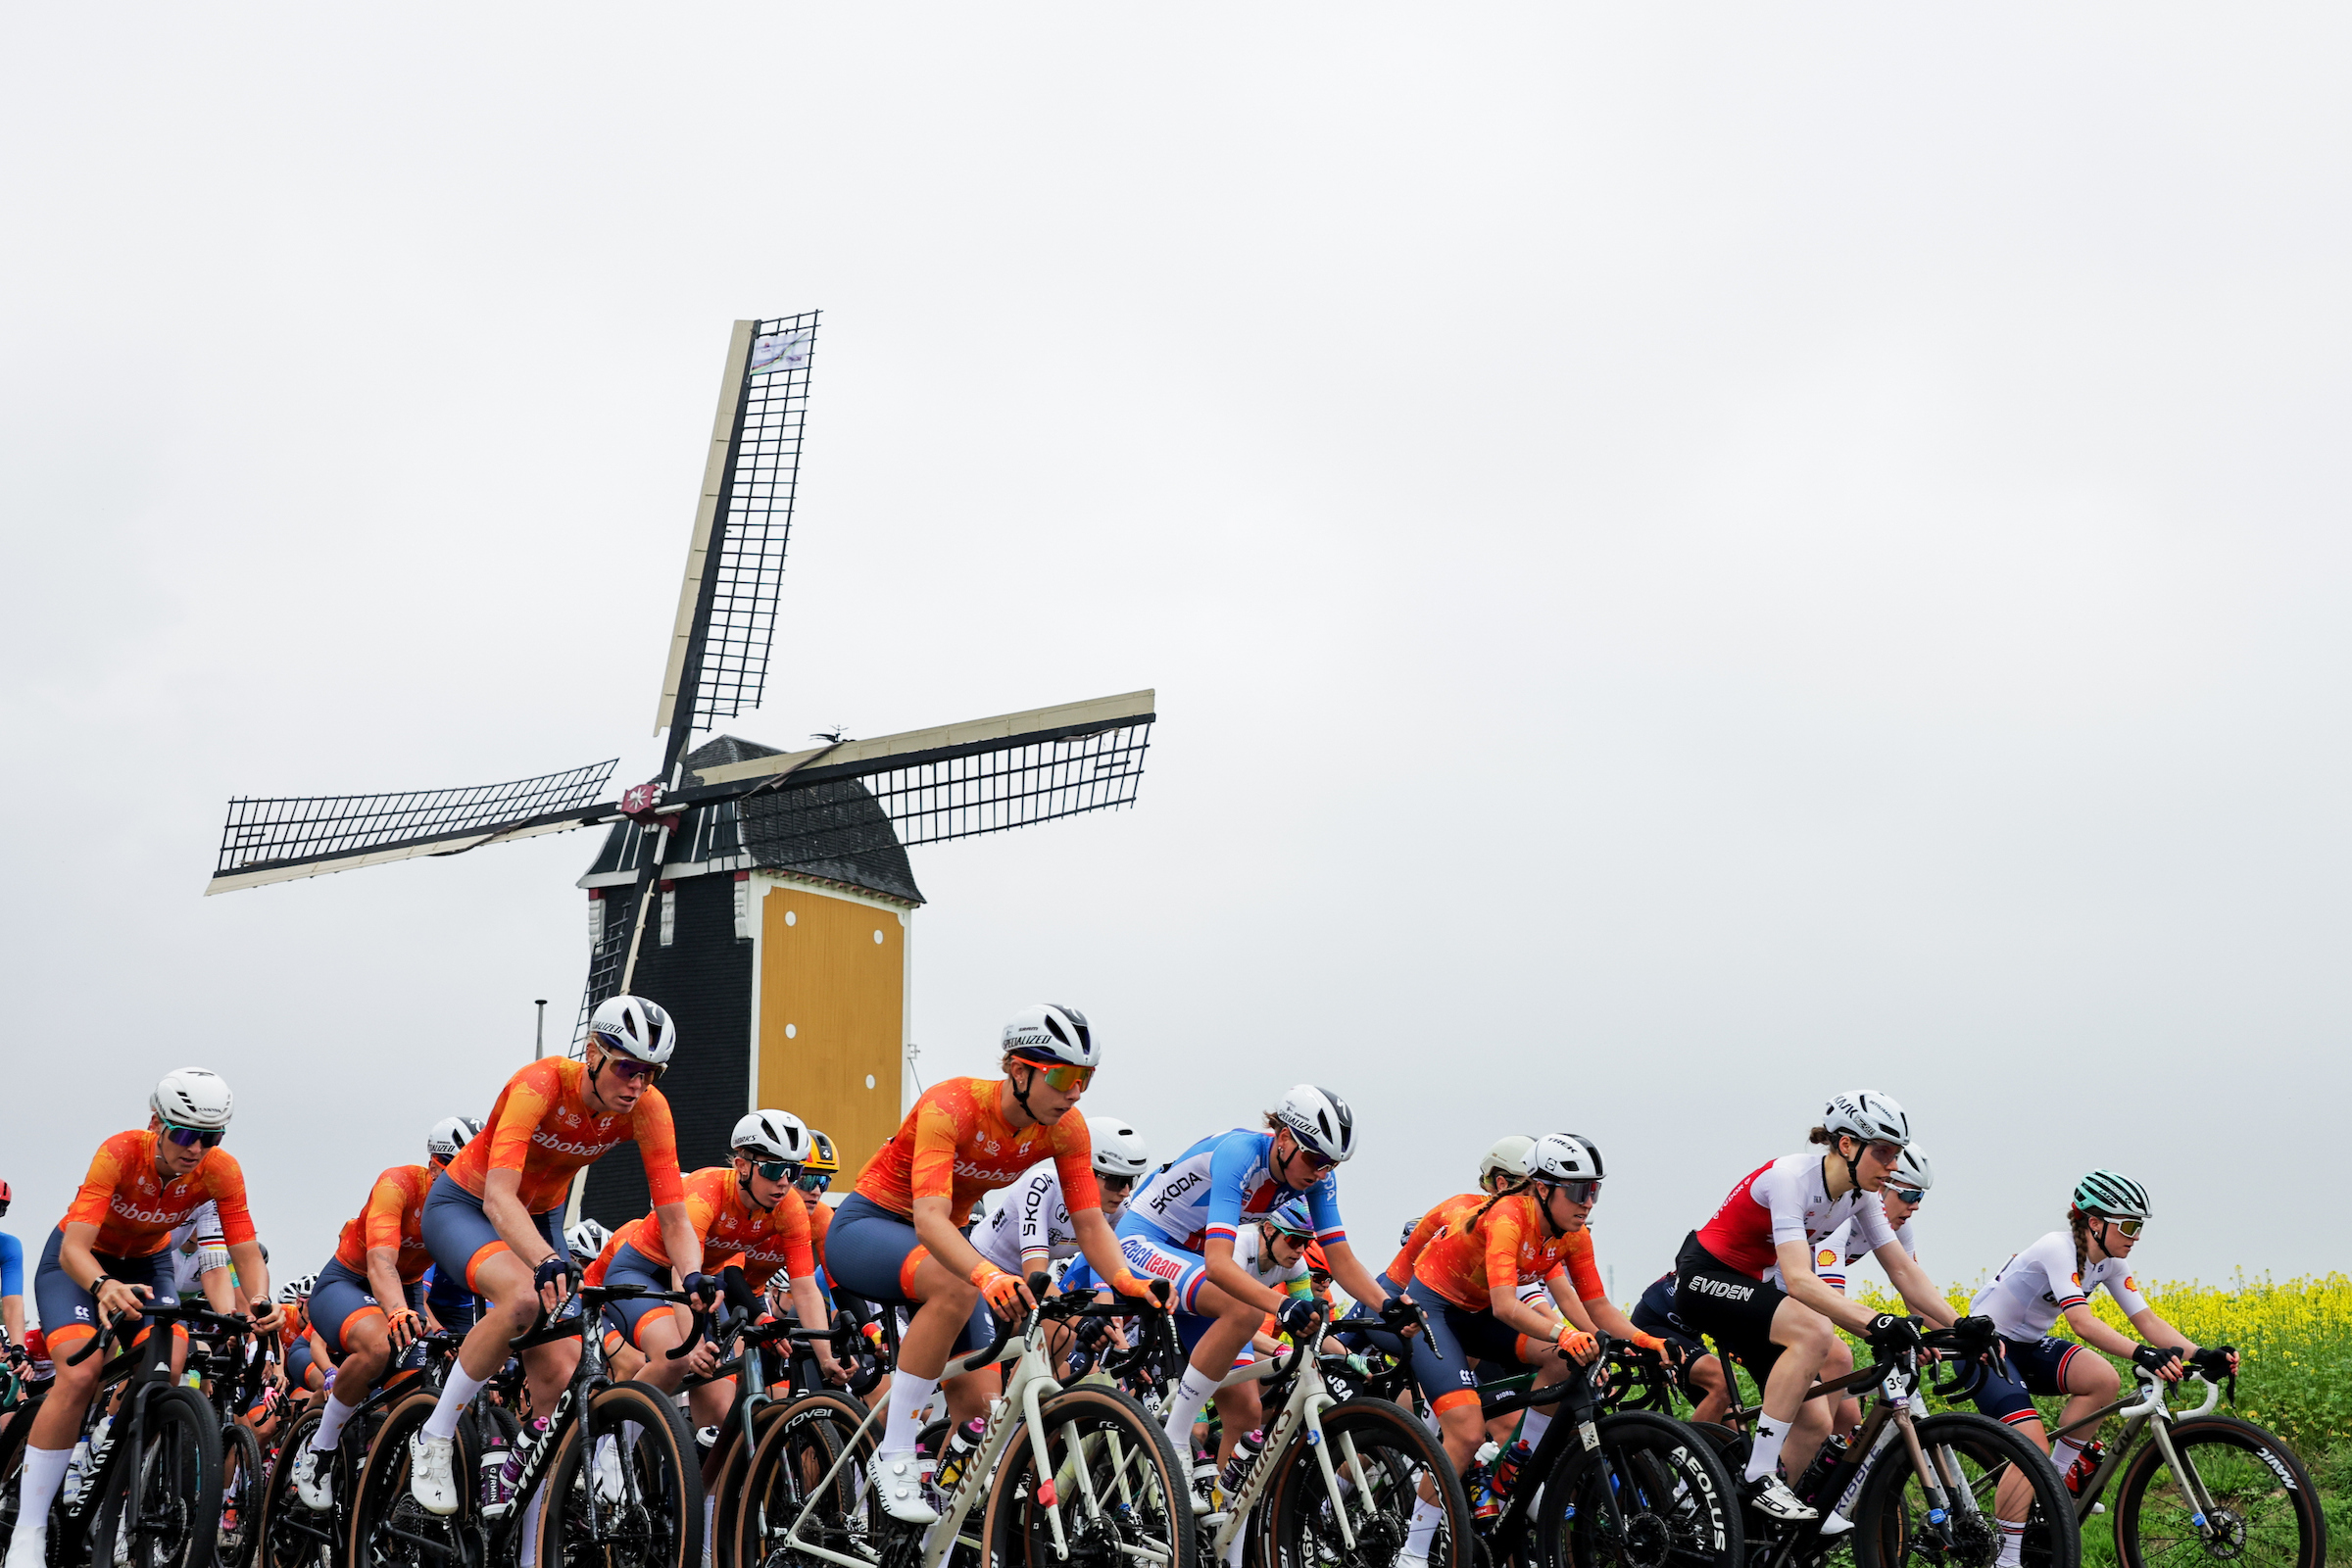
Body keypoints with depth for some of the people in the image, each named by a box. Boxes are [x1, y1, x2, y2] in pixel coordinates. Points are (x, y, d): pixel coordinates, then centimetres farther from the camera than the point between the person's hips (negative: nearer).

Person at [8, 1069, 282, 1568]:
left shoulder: (220, 1170, -24)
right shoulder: (120, 1153, -33)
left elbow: (247, 1251, -24)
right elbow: (73, 1247, -40)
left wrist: (259, 1302, -46)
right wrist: (103, 1286, -61)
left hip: (147, 1264, 3)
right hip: (81, 1261, -3)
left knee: (169, 1371, -22)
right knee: (80, 1374, -26)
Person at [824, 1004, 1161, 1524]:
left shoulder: (1065, 1128, -14)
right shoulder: (951, 1106, -32)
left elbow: (1090, 1223, -15)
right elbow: (929, 1219, -42)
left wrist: (1128, 1281, -36)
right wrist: (989, 1274, -60)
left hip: (939, 1241, 7)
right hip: (868, 1227, -7)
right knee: (956, 1289, -37)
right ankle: (894, 1457, -28)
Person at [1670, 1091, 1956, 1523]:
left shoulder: (1859, 1194, -3)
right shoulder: (1791, 1177, -27)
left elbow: (1904, 1271, -1)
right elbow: (1799, 1280, -37)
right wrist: (1873, 1322, -48)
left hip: (1748, 1285, 8)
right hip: (1704, 1277, -8)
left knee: (1815, 1423, -5)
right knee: (1815, 1331, -33)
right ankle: (1759, 1477, -27)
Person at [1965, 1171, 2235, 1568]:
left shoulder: (2110, 1263, 0)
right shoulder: (2058, 1248, -26)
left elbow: (2147, 1319, -4)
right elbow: (2082, 1322, -38)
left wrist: (2201, 1354, -20)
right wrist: (2141, 1354, -51)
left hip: (2028, 1345, 8)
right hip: (1986, 1345, -8)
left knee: (2104, 1380, -19)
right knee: (2034, 1445, -24)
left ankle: (2060, 1475, -1)